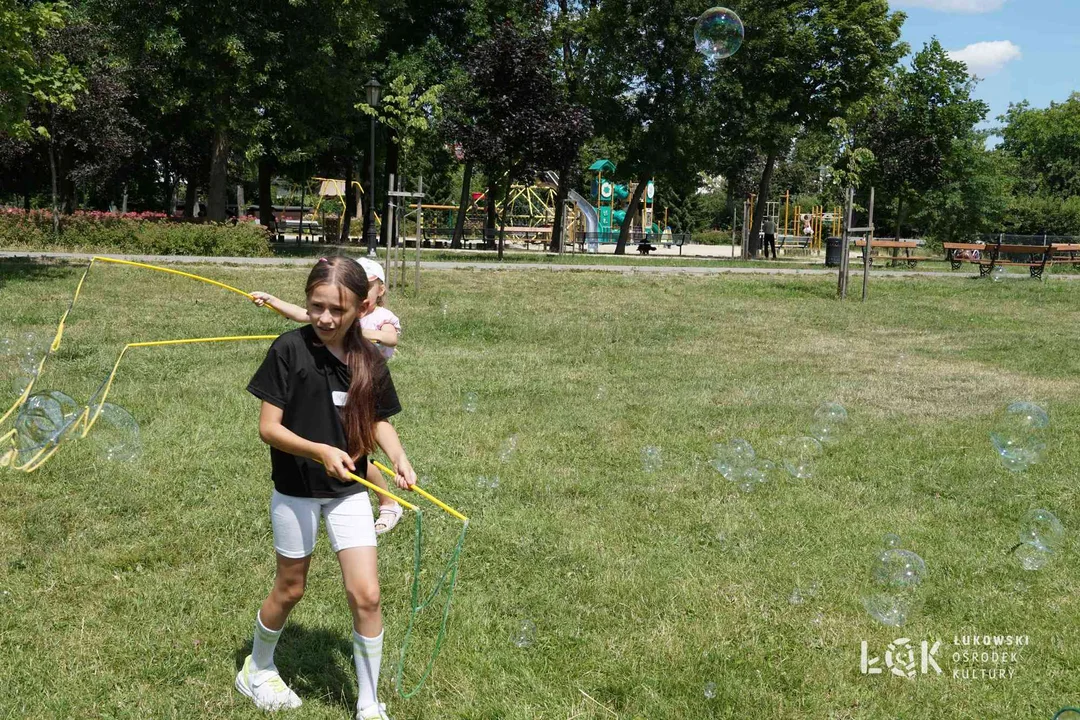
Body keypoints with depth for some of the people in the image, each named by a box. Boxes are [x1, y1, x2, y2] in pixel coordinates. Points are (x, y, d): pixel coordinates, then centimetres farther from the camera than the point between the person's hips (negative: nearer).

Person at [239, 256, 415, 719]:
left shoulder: (370, 361, -5)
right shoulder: (290, 349, -17)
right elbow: (268, 427, -16)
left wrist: (398, 457, -9)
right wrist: (320, 451, -29)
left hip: (348, 490, 3)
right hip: (296, 490, -2)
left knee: (365, 595, -2)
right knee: (290, 589, 15)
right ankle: (257, 669, 44)